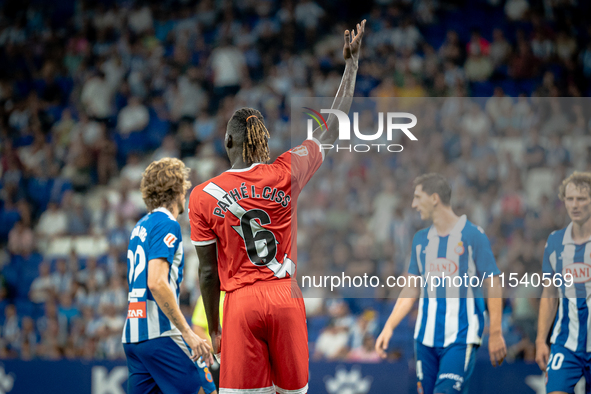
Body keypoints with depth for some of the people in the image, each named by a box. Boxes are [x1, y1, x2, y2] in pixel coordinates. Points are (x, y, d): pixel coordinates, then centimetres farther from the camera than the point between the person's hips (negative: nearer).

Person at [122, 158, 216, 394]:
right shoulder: (167, 224, -7)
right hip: (160, 334, -9)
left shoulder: (140, 226, 20)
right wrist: (188, 333, -19)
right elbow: (156, 283, -18)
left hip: (132, 336, 9)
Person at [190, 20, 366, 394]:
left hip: (241, 303, -1)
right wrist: (352, 62, 20)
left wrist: (213, 328, 11)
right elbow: (333, 128, 11)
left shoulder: (203, 196, -4)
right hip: (286, 297, 2)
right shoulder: (286, 174, -2)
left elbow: (208, 272, 0)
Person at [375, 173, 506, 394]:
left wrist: (495, 333, -10)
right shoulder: (421, 239, 11)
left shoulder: (473, 236, -6)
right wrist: (389, 328, 5)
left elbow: (493, 286, -5)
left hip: (461, 337, -6)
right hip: (426, 337, 6)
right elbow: (411, 290, 15)